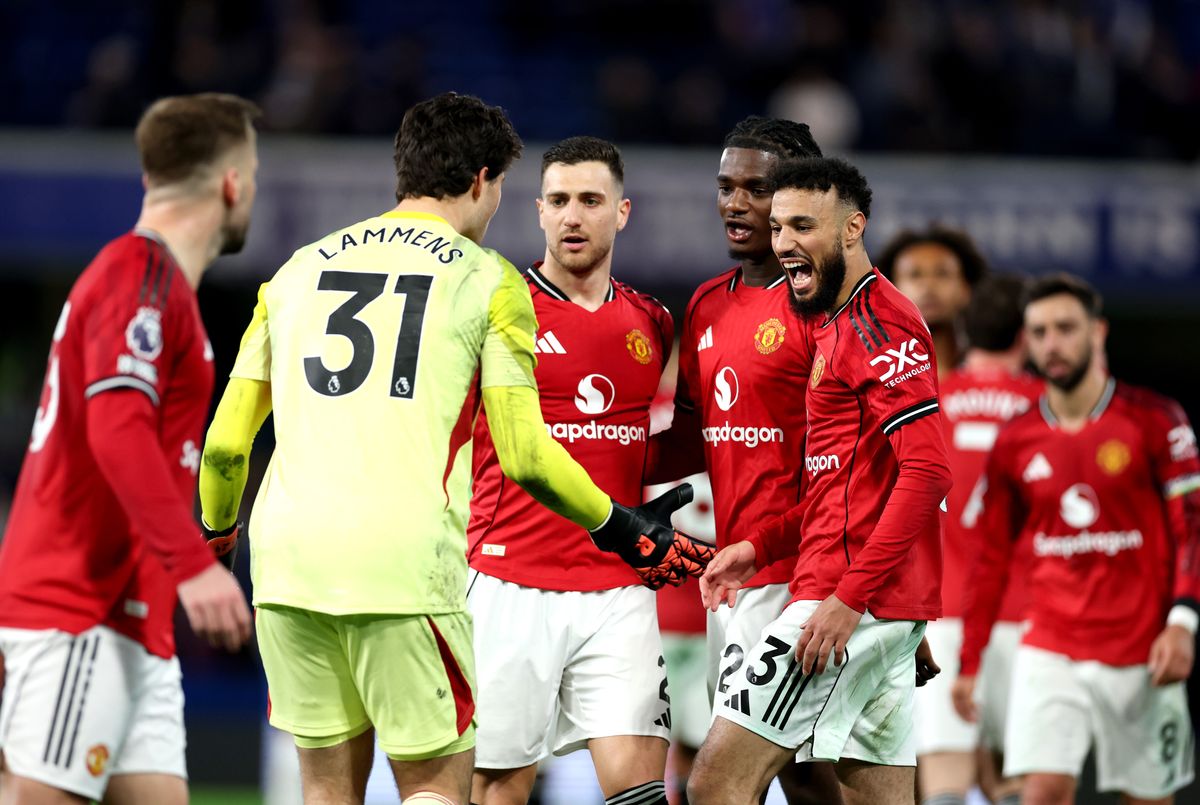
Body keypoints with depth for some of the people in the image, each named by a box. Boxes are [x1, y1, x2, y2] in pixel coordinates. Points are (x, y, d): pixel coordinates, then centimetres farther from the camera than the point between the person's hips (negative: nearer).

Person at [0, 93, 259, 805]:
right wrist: (192, 562, -30)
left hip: (131, 622, 10)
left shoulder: (153, 278, 20)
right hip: (79, 612, -10)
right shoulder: (141, 274, -10)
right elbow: (117, 431, -23)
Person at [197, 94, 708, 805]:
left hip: (285, 559, 5)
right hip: (405, 564, -4)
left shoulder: (300, 268, 16)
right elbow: (524, 457, -2)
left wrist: (216, 531, 34)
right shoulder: (488, 281, 4)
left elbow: (226, 441, 15)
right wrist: (620, 528, 13)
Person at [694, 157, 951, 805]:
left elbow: (926, 472, -20)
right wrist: (759, 548, 15)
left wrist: (849, 597, -23)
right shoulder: (836, 322, 21)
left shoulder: (876, 322, -11)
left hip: (859, 596, -10)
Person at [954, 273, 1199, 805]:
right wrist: (969, 663, 10)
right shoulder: (1014, 444, 6)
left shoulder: (1153, 421, -2)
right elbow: (990, 558, 13)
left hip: (1141, 657, -1)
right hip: (1050, 655, 1)